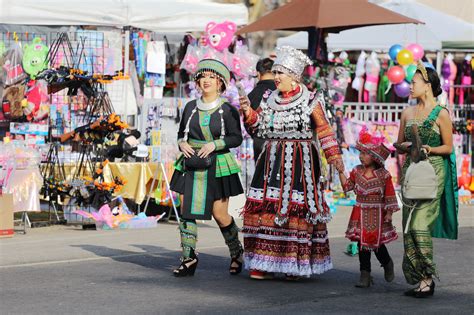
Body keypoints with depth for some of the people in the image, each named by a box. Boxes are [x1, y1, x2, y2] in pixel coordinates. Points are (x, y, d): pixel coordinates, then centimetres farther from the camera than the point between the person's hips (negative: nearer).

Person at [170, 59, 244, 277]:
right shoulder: (190, 108, 8)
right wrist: (182, 144, -5)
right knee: (186, 210, -5)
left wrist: (214, 144, -20)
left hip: (217, 166, -4)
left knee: (220, 215, -2)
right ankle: (189, 258, 1)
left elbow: (236, 138, -7)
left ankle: (236, 252, 22)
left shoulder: (228, 111, -3)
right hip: (191, 165, 4)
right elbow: (181, 133, 17)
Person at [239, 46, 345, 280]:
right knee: (264, 207, -3)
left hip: (300, 162, -4)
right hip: (272, 161, 4)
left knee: (297, 209, -7)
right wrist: (248, 112, -4)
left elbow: (324, 131, 0)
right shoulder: (269, 99, 12)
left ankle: (297, 264, 1)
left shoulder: (310, 101, -1)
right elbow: (257, 127, 14)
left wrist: (334, 156, -7)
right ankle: (265, 263, 2)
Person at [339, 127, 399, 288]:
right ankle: (365, 275, 6)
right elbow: (347, 186, 3)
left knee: (377, 244, -1)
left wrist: (389, 213, -7)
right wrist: (340, 172, -5)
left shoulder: (383, 175, -6)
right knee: (362, 243, 1)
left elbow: (389, 195, -4)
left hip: (377, 214, -4)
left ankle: (388, 264, 30)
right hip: (360, 213, 4)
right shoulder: (357, 171, 5)